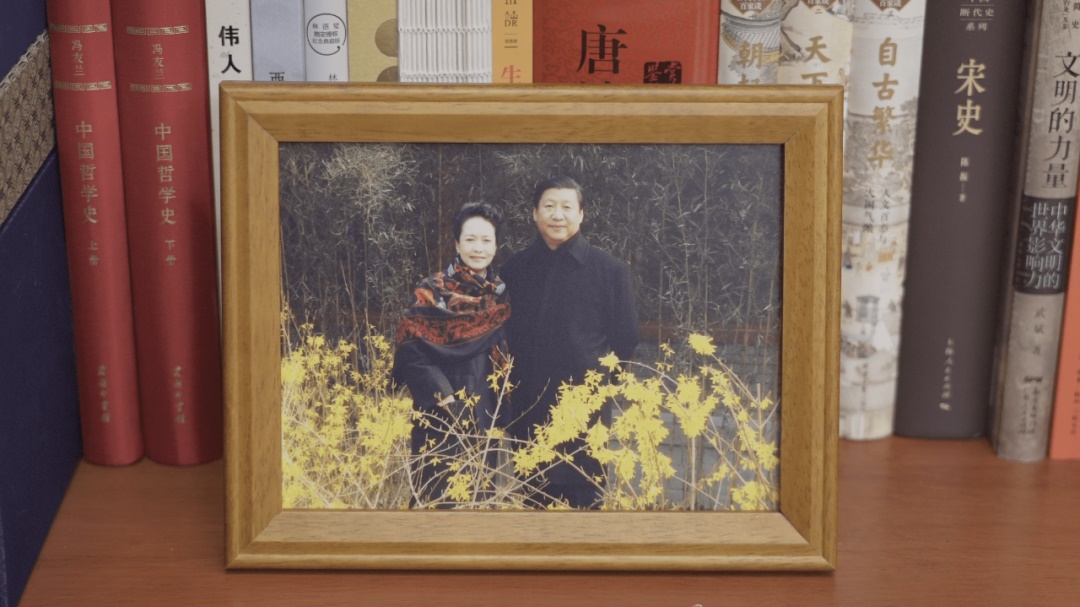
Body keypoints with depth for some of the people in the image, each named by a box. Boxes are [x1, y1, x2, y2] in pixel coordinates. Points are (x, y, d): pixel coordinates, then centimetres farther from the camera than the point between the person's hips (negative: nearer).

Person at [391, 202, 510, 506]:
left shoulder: (501, 293, 9)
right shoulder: (433, 291, -7)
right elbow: (412, 352, -12)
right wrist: (443, 398, -17)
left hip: (488, 410, 5)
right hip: (444, 413, -5)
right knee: (441, 492, -3)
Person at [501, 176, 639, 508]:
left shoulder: (609, 269, -2)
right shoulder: (515, 268, 6)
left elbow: (626, 335, 4)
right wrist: (509, 387, 11)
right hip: (528, 408, 3)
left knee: (582, 493, 4)